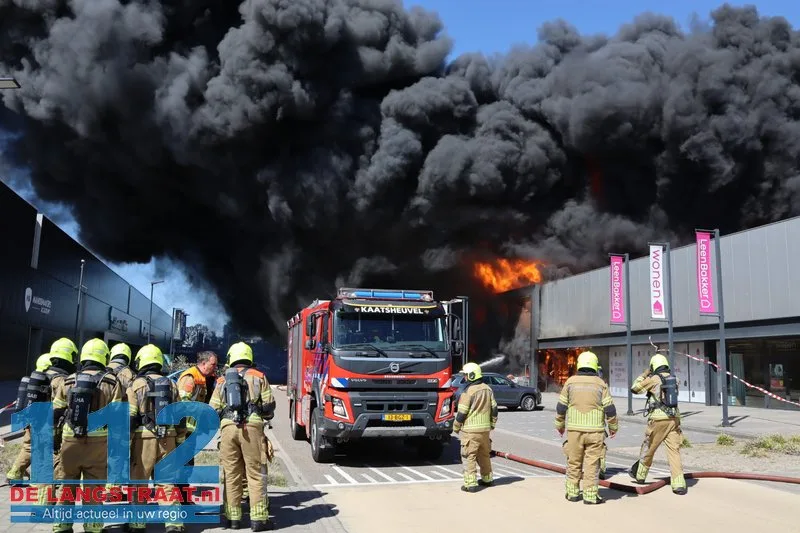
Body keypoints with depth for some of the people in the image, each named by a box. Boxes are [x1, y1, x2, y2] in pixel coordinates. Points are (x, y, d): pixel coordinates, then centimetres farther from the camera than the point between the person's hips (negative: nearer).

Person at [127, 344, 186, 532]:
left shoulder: (136, 385, -3)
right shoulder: (170, 384, 9)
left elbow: (130, 418, -8)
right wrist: (179, 441, 15)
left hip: (145, 438, -3)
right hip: (167, 438, 3)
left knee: (138, 481, 10)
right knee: (167, 481, 8)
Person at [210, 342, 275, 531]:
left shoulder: (222, 380, 16)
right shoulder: (258, 376, 10)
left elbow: (213, 410, 10)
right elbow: (269, 406, 6)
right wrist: (265, 415, 27)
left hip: (228, 428, 2)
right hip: (252, 427, -2)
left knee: (231, 474, 10)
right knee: (256, 474, 2)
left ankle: (232, 517, 14)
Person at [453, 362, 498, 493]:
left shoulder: (468, 391, -16)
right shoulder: (487, 389, 6)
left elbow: (462, 413, -13)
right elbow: (494, 409, 11)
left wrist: (456, 427, 1)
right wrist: (492, 424, 22)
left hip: (470, 430, -7)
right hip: (485, 429, 7)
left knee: (469, 456, -2)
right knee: (484, 455, 20)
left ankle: (470, 483, -5)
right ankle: (487, 479, 31)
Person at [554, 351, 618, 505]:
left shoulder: (571, 381, 2)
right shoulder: (600, 383, -1)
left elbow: (561, 407, 5)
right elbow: (609, 408, -1)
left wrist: (560, 425, 17)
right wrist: (613, 427, 13)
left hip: (574, 429, 1)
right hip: (595, 430, -1)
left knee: (574, 462, 11)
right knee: (592, 464, 3)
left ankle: (572, 492, 18)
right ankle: (590, 496, 5)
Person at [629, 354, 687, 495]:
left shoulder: (653, 379, -6)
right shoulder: (674, 378, 9)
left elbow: (634, 388, 3)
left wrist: (644, 375, 13)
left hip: (658, 419, -4)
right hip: (674, 418, 4)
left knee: (648, 448, 13)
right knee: (674, 451, 1)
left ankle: (640, 474, 30)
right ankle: (679, 484, -7)